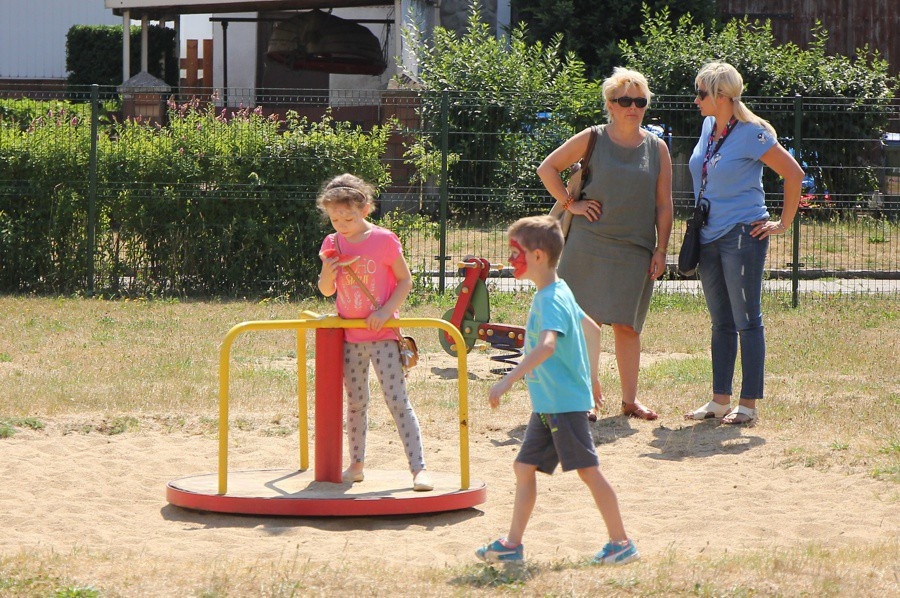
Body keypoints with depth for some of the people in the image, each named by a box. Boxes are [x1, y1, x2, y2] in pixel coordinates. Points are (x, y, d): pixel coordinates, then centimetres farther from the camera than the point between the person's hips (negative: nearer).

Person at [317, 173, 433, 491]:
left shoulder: (384, 240, -9)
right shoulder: (332, 244, 4)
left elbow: (405, 280, -2)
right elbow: (326, 290, 13)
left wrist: (386, 311, -15)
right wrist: (328, 272, -10)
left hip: (382, 333, -4)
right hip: (349, 336, 4)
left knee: (398, 401, -10)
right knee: (355, 403, 10)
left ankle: (419, 468, -11)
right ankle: (356, 464, 21)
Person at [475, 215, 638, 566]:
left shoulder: (550, 300, -18)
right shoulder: (557, 293, 14)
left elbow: (548, 345, -36)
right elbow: (592, 329, 26)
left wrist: (509, 380, -42)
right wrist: (591, 377, 32)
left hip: (565, 402, -10)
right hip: (547, 403, 10)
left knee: (588, 470, -5)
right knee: (524, 467, 9)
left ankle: (621, 543, 3)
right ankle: (513, 544, 13)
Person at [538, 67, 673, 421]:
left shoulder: (657, 149, 6)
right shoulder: (592, 139, 0)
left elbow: (664, 205, 7)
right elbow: (547, 168, 7)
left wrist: (660, 250, 2)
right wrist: (570, 204, 0)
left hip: (636, 249, 2)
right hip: (590, 243, -2)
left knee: (627, 325, 3)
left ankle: (630, 399, 10)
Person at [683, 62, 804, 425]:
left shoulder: (752, 134, -12)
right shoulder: (708, 127, 10)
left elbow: (794, 174, -10)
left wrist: (783, 224, -8)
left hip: (743, 235, -8)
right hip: (708, 238, 8)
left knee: (747, 322, -5)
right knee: (721, 323, 11)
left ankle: (748, 404, -3)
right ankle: (720, 400, 15)